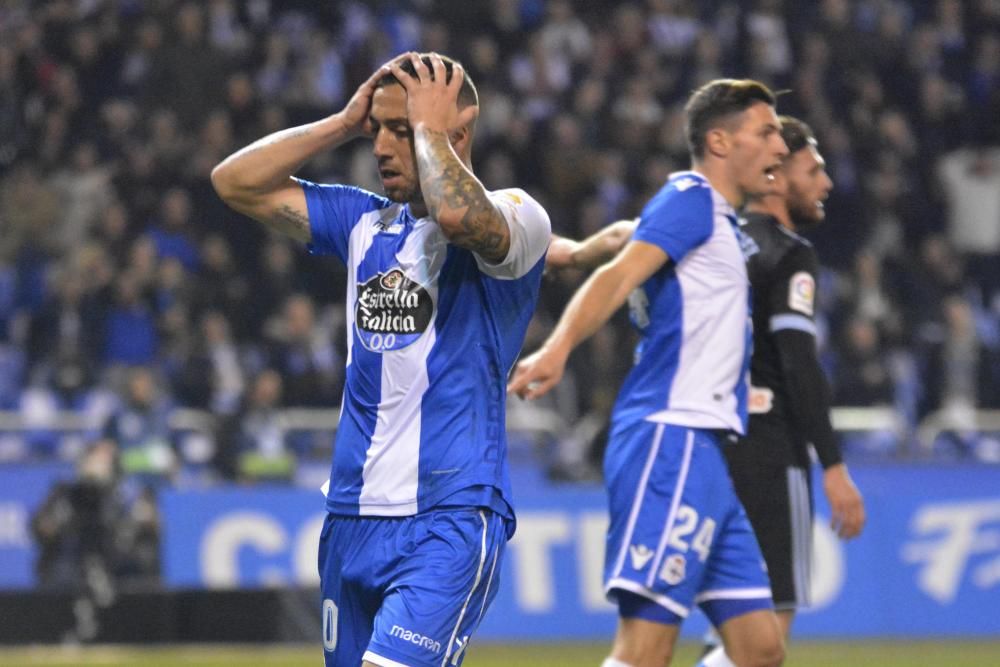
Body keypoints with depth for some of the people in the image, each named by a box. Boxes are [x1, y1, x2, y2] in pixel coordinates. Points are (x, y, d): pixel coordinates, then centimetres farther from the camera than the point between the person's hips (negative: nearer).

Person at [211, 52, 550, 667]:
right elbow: (236, 182, 15)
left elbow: (458, 214, -30)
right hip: (352, 518, 7)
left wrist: (428, 128, -12)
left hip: (451, 521, -7)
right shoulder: (366, 223, 15)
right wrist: (344, 124, 8)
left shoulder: (516, 216, -6)